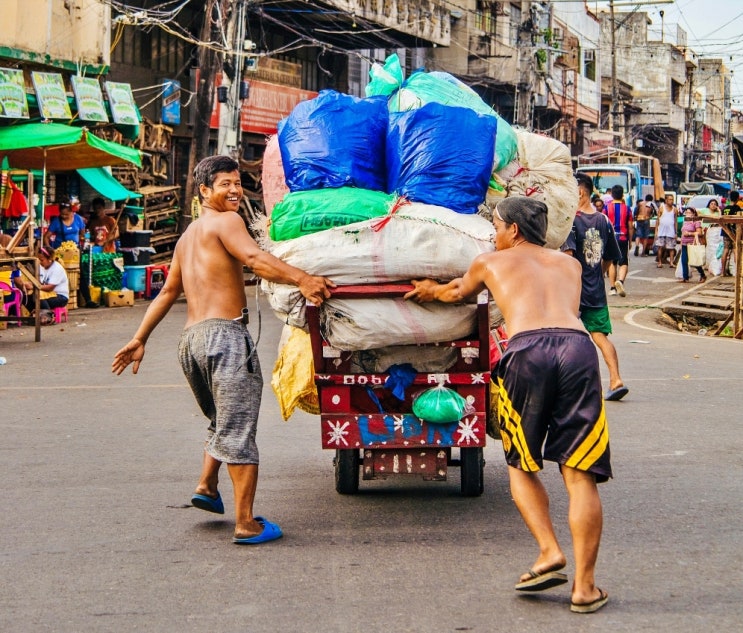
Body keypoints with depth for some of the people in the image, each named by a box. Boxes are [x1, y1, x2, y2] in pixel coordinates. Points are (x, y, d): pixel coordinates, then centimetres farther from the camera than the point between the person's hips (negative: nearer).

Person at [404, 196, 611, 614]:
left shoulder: (491, 262, 27)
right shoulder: (569, 264, 35)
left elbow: (457, 294, 49)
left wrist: (430, 290, 73)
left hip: (527, 348, -2)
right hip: (577, 346, 2)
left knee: (521, 465, 18)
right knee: (580, 475, 3)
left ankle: (550, 553, 1)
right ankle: (585, 587, 0)